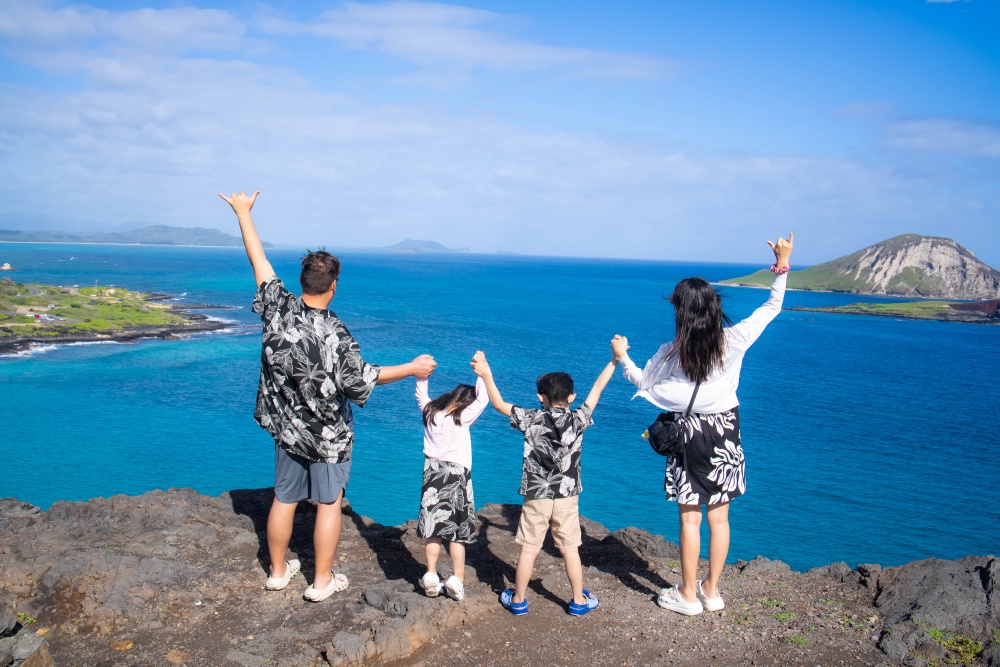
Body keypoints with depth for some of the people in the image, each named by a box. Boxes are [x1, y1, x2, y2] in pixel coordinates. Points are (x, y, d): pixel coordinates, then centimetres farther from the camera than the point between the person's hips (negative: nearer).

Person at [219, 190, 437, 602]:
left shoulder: (277, 308, -13)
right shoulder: (334, 334, -26)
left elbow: (259, 261, -2)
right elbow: (360, 379, -21)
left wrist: (243, 213, 10)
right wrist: (412, 368, -12)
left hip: (286, 427, 5)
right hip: (327, 435, -5)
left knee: (284, 499, 18)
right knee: (329, 504, 10)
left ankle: (278, 571, 33)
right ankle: (322, 581, 19)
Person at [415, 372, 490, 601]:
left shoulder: (430, 412, 1)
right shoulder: (463, 417, -11)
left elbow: (421, 394, 18)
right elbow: (483, 398, -10)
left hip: (432, 472, 4)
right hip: (456, 475, -4)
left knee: (433, 530, 10)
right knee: (457, 532, 2)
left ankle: (431, 574, 10)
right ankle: (457, 580, 4)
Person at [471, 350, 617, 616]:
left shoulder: (532, 419, -9)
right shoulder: (578, 420, -5)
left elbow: (499, 404, -3)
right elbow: (596, 390, 6)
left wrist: (486, 374, 2)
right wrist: (614, 361, 18)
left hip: (536, 496, -1)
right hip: (567, 496, 1)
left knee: (529, 549, 7)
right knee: (570, 549, 11)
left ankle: (518, 600, 20)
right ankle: (579, 600, 22)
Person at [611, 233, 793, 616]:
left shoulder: (672, 353, -15)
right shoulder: (735, 340, -12)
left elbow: (642, 383, 1)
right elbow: (773, 306, 3)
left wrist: (621, 356, 15)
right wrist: (782, 266, 7)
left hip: (690, 435, -3)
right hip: (726, 431, 3)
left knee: (690, 517, 7)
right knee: (719, 517, 13)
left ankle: (688, 595, 17)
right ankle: (711, 590, 26)